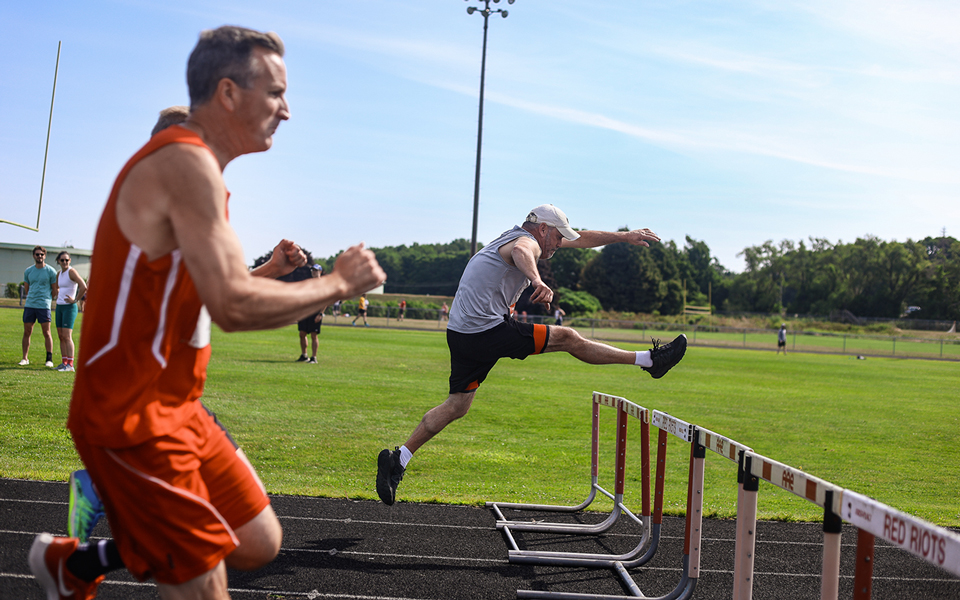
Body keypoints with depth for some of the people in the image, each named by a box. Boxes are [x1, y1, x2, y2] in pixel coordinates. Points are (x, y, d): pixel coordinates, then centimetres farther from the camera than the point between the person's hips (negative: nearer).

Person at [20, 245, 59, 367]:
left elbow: (54, 290, 5)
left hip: (44, 306, -3)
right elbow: (26, 288, 19)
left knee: (46, 333, -2)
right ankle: (25, 358, 13)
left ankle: (49, 359, 3)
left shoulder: (51, 271, -1)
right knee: (27, 332, 5)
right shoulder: (28, 271, 9)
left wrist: (47, 300, 8)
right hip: (29, 305, 3)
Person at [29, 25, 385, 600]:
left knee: (260, 543, 14)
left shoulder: (190, 164, 14)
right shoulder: (187, 163, -19)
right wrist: (338, 283, -15)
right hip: (132, 418, -10)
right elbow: (233, 307, -28)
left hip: (176, 407, 10)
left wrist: (267, 271, 7)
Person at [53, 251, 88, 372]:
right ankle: (64, 362, 13)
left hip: (69, 307, -8)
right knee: (61, 336, 8)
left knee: (67, 336, -13)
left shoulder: (72, 272, -12)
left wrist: (75, 300, -16)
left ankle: (70, 364, -13)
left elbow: (84, 287, -23)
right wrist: (58, 298, 19)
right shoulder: (59, 273, 13)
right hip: (59, 307, 8)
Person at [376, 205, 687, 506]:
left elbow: (579, 239, 30)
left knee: (457, 406, 10)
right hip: (488, 331, -10)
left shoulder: (522, 237, 22)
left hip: (461, 333, 10)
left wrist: (624, 236, 33)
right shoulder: (527, 241, -8)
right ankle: (649, 360, 7)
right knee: (568, 338, -2)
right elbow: (520, 253, -36)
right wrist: (537, 280, -57)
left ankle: (397, 459, 6)